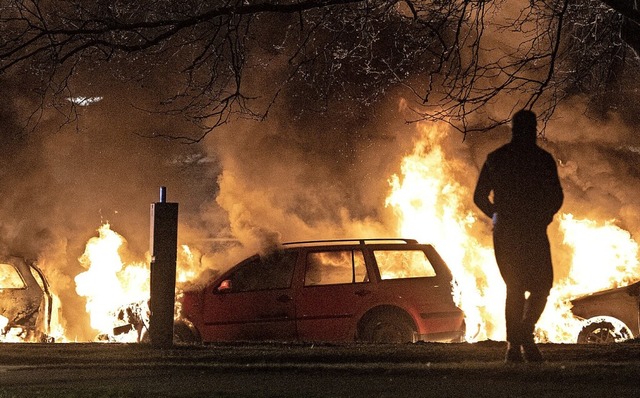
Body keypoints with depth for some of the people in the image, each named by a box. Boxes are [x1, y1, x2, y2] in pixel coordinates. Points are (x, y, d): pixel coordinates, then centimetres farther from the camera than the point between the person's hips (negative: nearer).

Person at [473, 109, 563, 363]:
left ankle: (514, 346, 4)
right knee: (541, 286, 6)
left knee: (514, 289, 11)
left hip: (503, 233, 4)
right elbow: (556, 196, -7)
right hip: (532, 231, -4)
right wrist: (544, 216, 11)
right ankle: (526, 333, -16)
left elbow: (479, 197, 9)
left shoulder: (495, 158, 8)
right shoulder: (541, 158, -3)